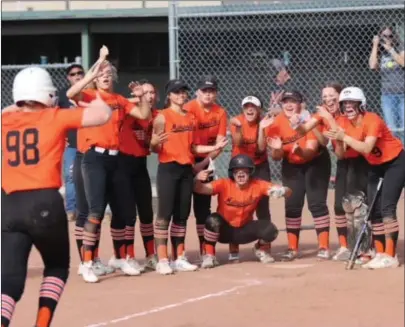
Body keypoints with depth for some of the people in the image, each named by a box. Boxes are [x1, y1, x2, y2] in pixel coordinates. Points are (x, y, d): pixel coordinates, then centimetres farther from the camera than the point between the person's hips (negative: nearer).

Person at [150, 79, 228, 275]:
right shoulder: (162, 117, -6)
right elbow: (155, 148, -10)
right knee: (165, 214, -8)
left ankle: (179, 258, 14)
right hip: (168, 169, -6)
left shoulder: (191, 118, 14)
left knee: (182, 214, 8)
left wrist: (214, 147, 8)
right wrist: (155, 143, -32)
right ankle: (162, 260, -7)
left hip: (187, 169, 6)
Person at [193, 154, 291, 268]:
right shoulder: (224, 184, -20)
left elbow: (288, 192, -19)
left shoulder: (258, 185, -14)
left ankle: (260, 249, 14)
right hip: (224, 230, -2)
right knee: (213, 220, -35)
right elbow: (200, 189, -34)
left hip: (245, 231, 2)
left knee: (271, 231, -23)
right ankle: (209, 255, -13)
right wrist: (198, 180, -58)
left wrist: (281, 191, -43)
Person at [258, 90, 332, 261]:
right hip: (291, 166, 4)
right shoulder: (276, 123, -16)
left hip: (316, 162, -3)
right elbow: (275, 157, -14)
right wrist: (277, 149, -37)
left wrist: (300, 151, -52)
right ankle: (292, 248, 9)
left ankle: (323, 247, -6)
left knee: (316, 203, -10)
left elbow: (312, 150, -31)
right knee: (292, 205, 1)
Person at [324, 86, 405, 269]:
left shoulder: (372, 120, -27)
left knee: (387, 207, -18)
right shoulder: (345, 123, -5)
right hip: (375, 166, 8)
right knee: (374, 210, 5)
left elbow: (366, 148, -39)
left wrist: (344, 137, -42)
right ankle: (380, 254, 13)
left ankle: (390, 256, -20)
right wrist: (337, 139, -27)